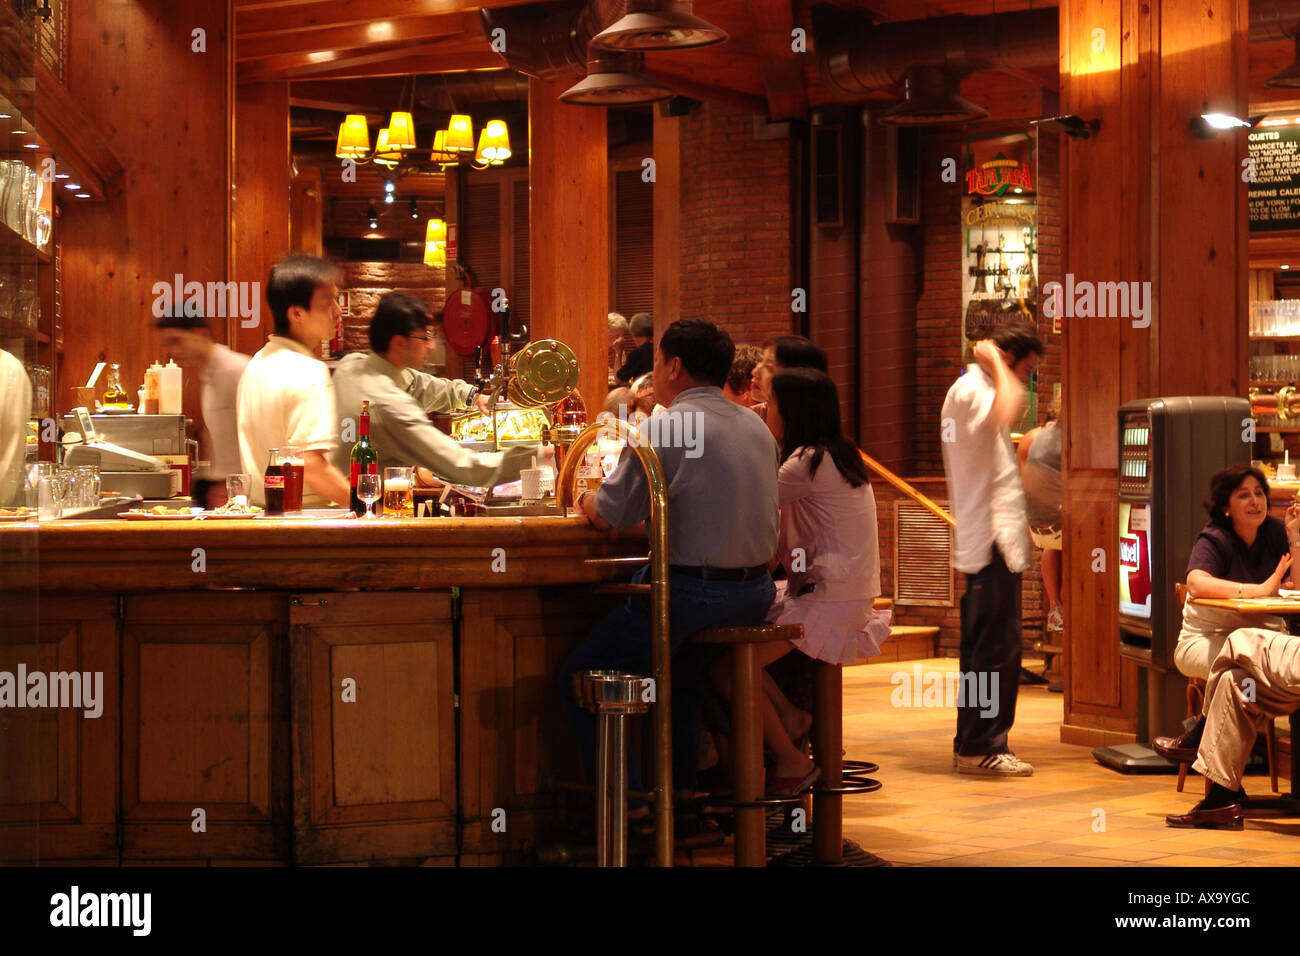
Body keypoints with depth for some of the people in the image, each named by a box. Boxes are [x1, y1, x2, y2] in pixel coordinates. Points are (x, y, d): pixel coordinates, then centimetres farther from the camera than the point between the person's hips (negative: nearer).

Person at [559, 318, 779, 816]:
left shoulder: (665, 427, -13)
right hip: (754, 593, 8)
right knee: (681, 672, 34)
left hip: (688, 588, -8)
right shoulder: (758, 427, 10)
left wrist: (586, 499, 15)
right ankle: (684, 790, 32)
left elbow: (612, 513, -9)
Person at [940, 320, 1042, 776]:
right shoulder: (970, 391, -13)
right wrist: (994, 362, -22)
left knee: (982, 648, 13)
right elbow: (1008, 407, -35)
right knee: (997, 648, -10)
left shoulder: (973, 389, 20)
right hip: (992, 541, -11)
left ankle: (970, 744, 18)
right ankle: (984, 747, -8)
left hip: (986, 540, 11)